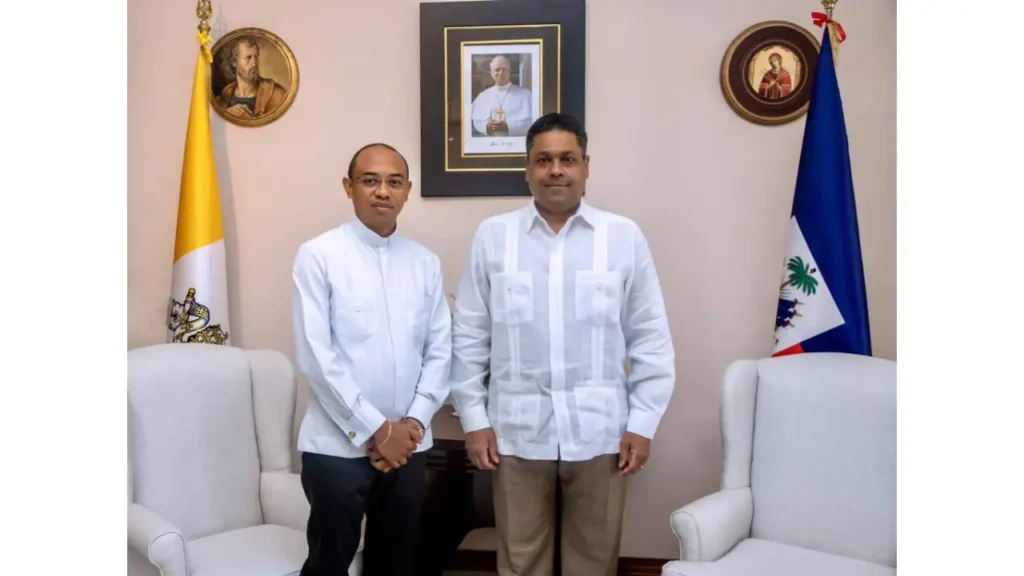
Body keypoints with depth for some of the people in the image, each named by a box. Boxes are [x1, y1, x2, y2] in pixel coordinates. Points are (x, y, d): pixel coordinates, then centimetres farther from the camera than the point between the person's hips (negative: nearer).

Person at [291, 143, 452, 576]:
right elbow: (314, 355, -12)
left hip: (409, 444, 4)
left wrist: (414, 421, -7)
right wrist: (374, 429, -13)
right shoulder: (318, 255, -7)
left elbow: (440, 351, 5)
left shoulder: (426, 263, 6)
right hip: (338, 444, -4)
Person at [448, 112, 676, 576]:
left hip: (599, 431, 0)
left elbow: (651, 339, 2)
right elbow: (469, 336, 3)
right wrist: (474, 418, 1)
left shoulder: (625, 237, -1)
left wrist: (642, 423, -2)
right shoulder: (492, 236, 1)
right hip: (517, 430, 0)